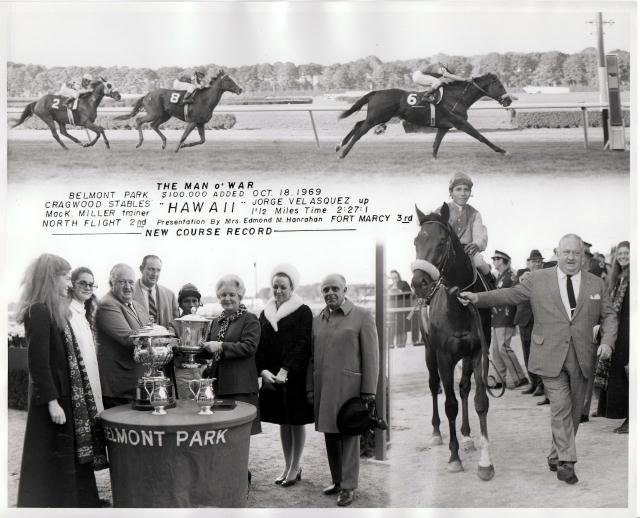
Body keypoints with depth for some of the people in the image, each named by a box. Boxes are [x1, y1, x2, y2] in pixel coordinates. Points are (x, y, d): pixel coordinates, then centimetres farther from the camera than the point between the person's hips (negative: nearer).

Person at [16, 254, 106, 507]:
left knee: (70, 457, 14)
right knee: (52, 462, 0)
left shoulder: (55, 310, 12)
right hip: (53, 395, -9)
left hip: (66, 393, 9)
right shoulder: (38, 312, -16)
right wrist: (52, 401, -21)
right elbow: (38, 361, -20)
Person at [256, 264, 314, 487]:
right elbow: (260, 345, 6)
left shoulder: (303, 312, -5)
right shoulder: (266, 314, 10)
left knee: (296, 421, 4)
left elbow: (303, 344, -13)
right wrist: (263, 370, -9)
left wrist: (285, 371, -19)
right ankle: (288, 466, 22)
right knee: (283, 422, 12)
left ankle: (295, 467, 15)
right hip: (272, 377, 4)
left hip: (296, 376, -4)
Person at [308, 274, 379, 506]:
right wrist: (310, 388, 9)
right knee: (330, 435, 12)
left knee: (349, 436, 1)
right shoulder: (317, 321, 11)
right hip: (323, 389, 5)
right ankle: (336, 480, 25)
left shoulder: (362, 316, -3)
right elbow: (311, 358, 14)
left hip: (349, 387, -5)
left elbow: (371, 356, -6)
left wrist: (368, 391, -10)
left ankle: (349, 487, 9)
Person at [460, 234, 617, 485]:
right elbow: (510, 294, 2)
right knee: (561, 408, -9)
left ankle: (556, 455, 26)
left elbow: (608, 315, 12)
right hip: (551, 356, -3)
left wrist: (607, 341, -4)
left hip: (582, 358, 3)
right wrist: (478, 298, -9)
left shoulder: (596, 284, 9)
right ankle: (566, 461, -1)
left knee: (574, 411, 10)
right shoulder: (537, 280, 3)